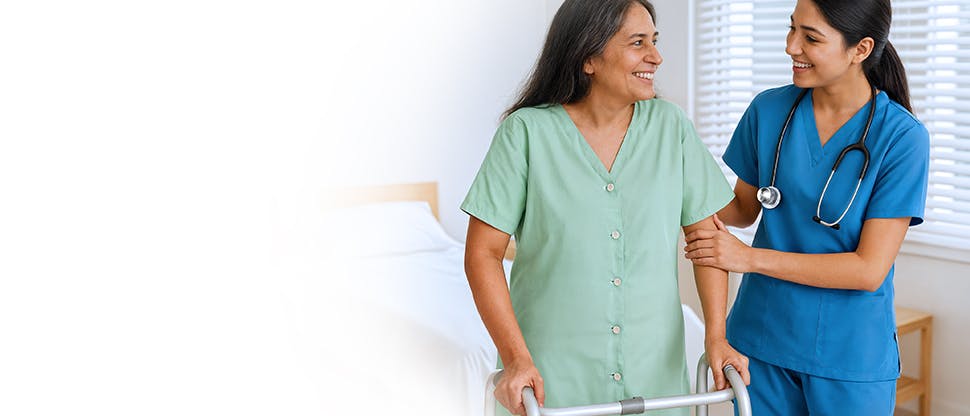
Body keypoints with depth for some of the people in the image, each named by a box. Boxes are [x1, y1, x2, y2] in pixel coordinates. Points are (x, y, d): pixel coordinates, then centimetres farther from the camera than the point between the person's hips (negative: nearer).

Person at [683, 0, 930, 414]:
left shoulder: (902, 137, -15)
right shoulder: (769, 109, -4)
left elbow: (870, 270, -17)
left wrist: (750, 258, -22)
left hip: (851, 355, -3)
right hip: (761, 337, 3)